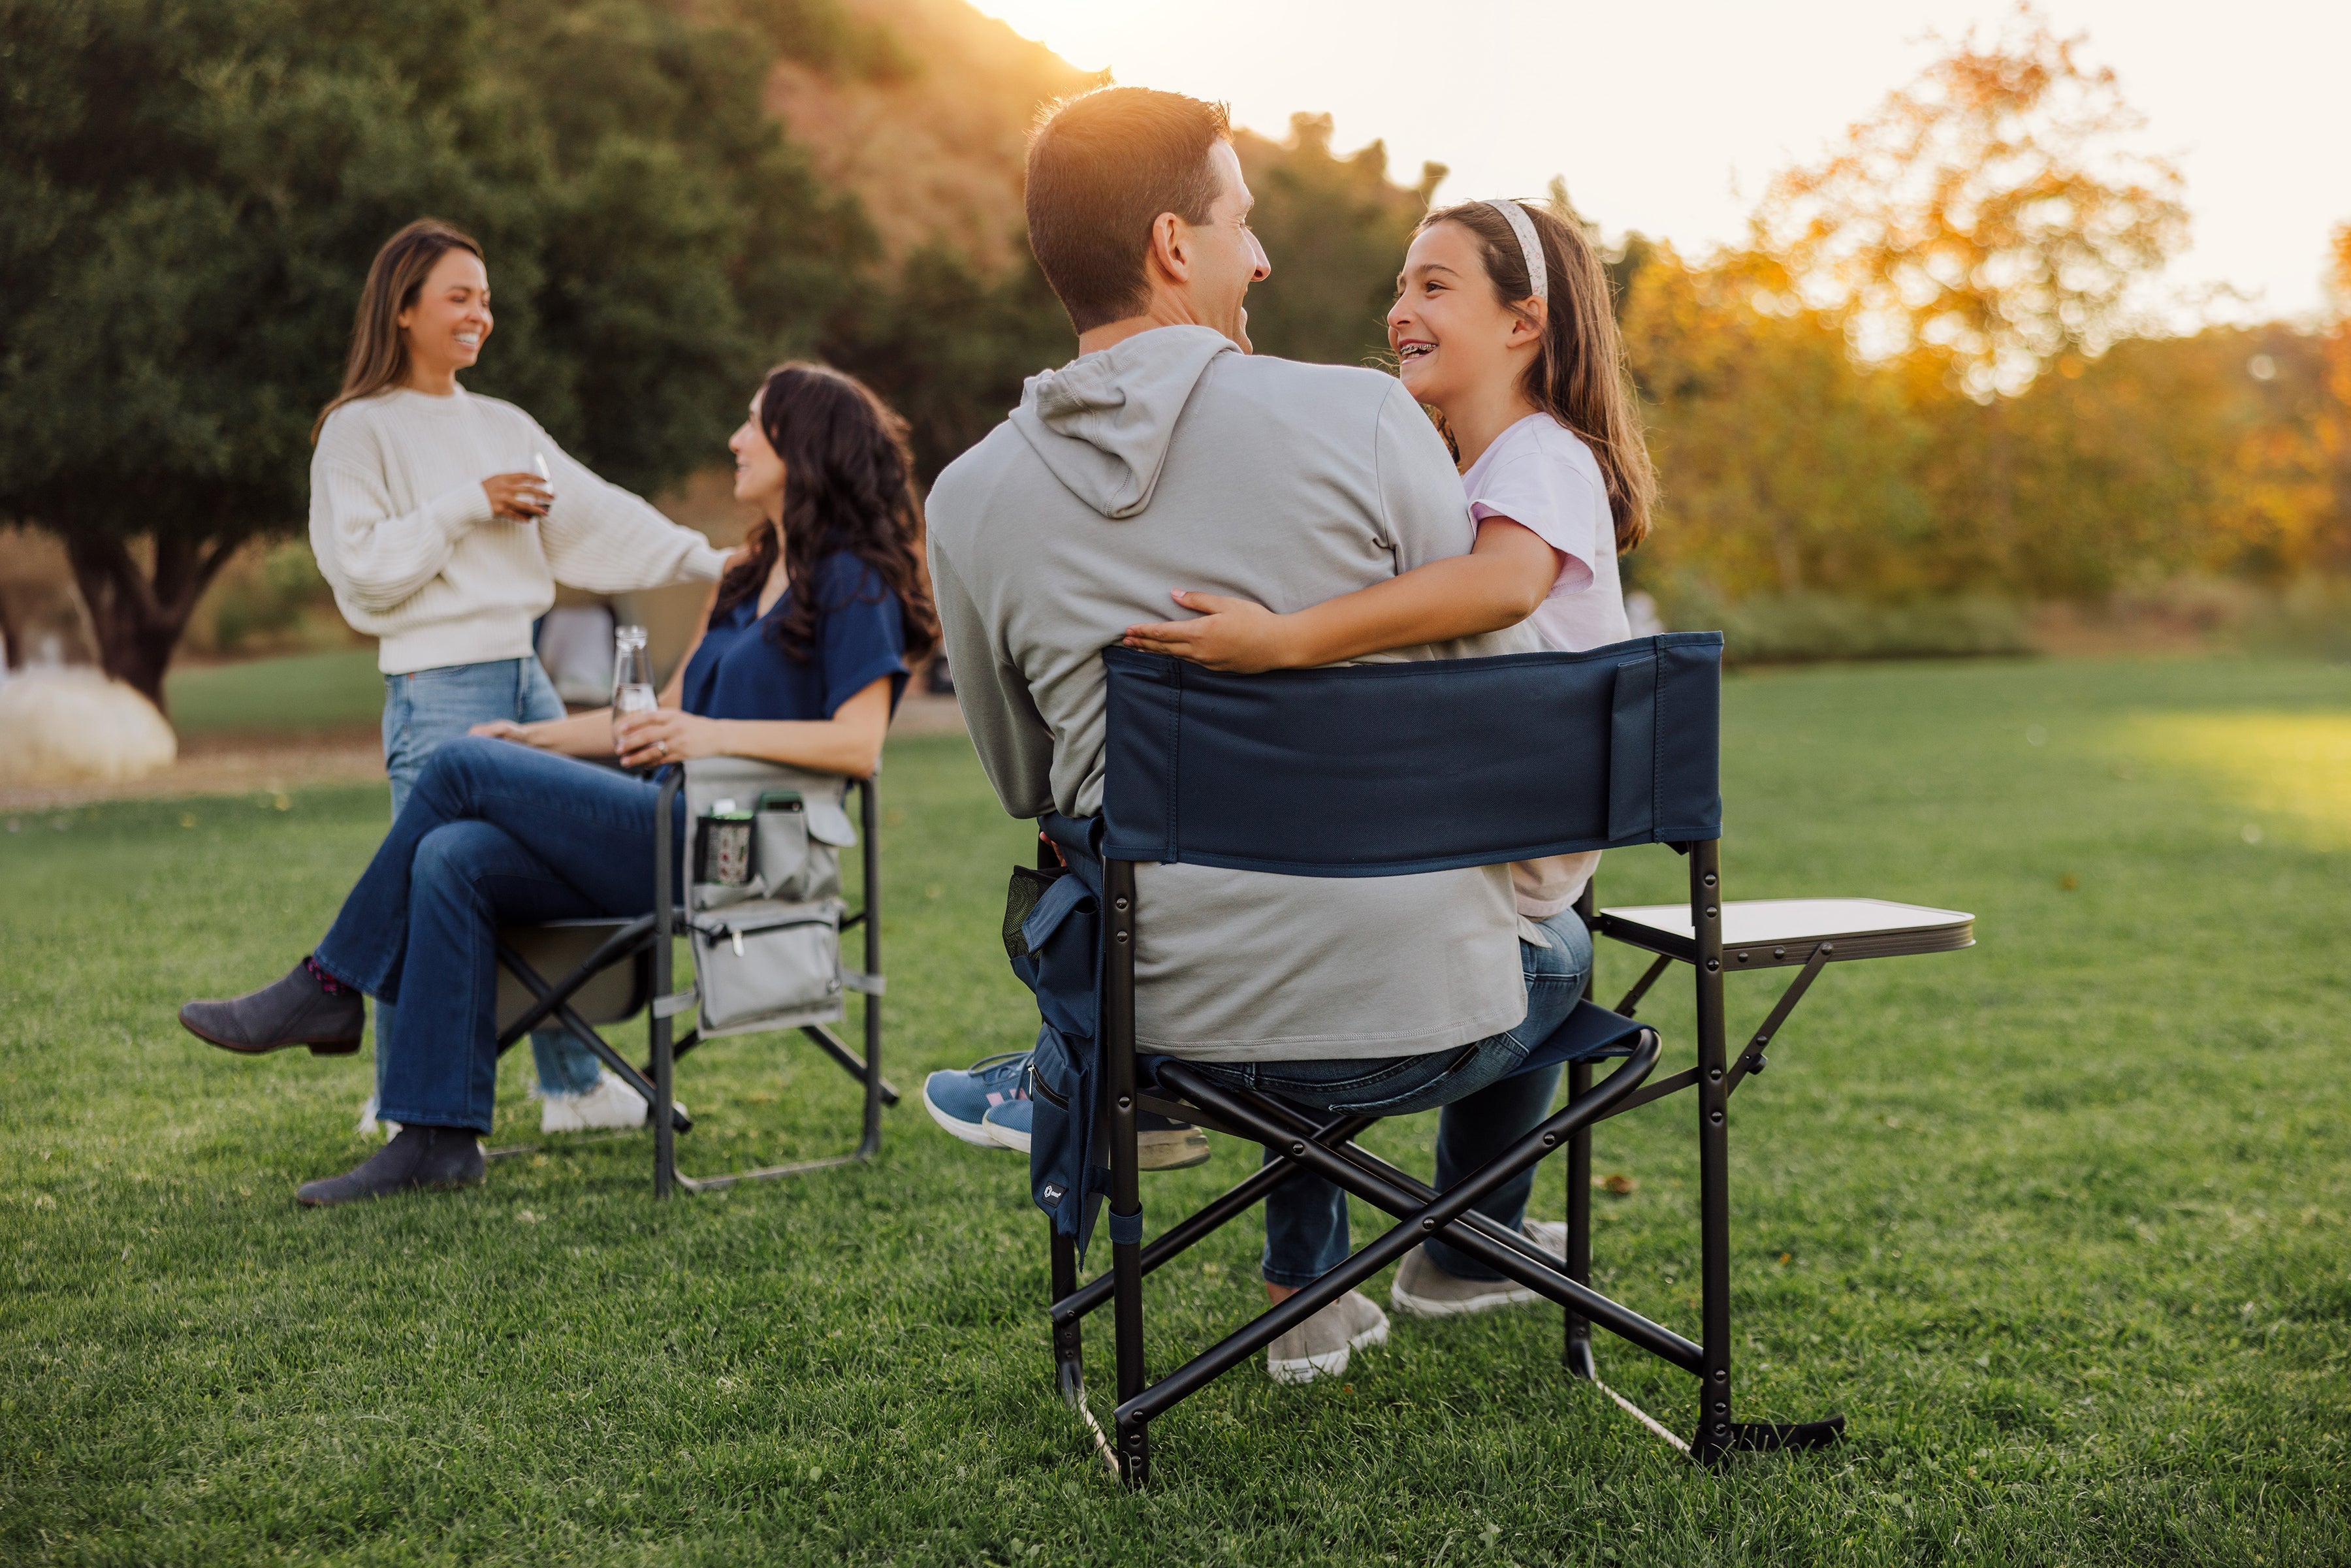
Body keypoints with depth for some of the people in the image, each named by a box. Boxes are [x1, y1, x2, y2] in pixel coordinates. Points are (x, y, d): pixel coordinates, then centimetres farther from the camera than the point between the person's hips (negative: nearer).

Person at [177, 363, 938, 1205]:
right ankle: (440, 1137, -15)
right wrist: (532, 738, 17)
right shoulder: (752, 574, 23)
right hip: (675, 831, 9)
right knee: (451, 859, -14)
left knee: (462, 766, -13)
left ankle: (329, 987, 2)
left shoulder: (851, 582, -5)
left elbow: (860, 742, -18)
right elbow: (665, 715, 25)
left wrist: (719, 734, -22)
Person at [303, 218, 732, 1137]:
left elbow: (596, 519, 9)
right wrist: (467, 506, -13)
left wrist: (708, 563, -1)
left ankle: (574, 1085, 18)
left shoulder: (504, 427, 16)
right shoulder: (360, 432, -1)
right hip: (437, 689, -7)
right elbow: (361, 564, -11)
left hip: (526, 678, 7)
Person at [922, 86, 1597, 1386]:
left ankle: (1305, 1291, 40)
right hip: (1419, 1024, -3)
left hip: (1167, 1029, 3)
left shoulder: (969, 501, -4)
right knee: (1555, 950, 34)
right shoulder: (1362, 419, -13)